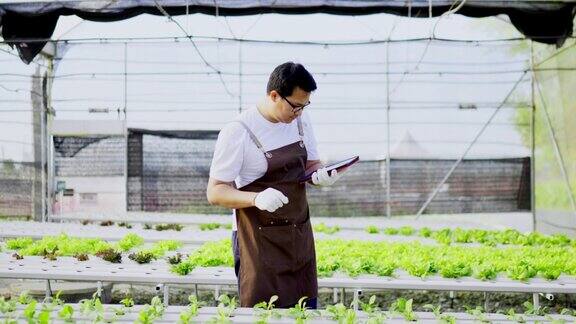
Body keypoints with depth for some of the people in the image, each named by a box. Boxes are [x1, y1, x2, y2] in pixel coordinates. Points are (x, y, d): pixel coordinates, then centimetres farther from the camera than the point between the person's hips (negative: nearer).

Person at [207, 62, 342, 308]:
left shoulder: (300, 120, 3)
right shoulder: (238, 132, -16)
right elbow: (215, 192, -15)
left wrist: (320, 174, -9)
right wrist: (257, 198, -32)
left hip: (300, 237, 6)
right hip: (259, 240, -6)